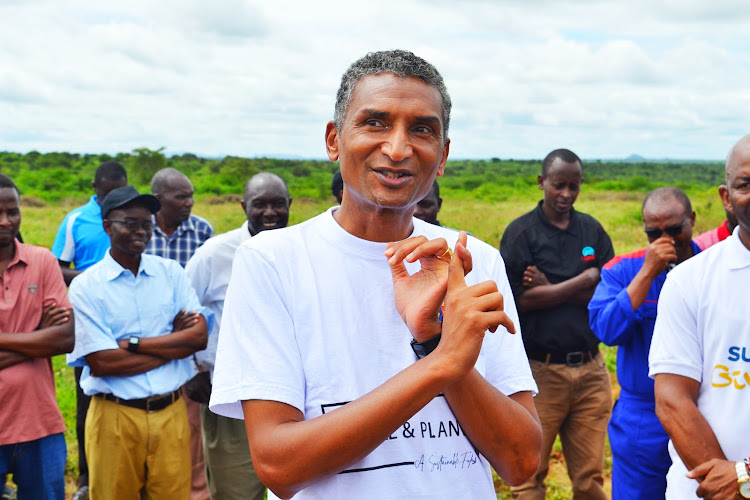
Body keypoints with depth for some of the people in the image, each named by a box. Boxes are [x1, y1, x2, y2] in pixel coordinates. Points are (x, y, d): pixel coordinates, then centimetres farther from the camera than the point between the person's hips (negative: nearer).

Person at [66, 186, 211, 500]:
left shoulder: (170, 272, 5)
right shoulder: (85, 286, -5)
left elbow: (200, 335, -4)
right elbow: (100, 363, -13)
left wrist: (132, 343, -12)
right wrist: (174, 342, -9)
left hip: (171, 412, 3)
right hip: (116, 417, -2)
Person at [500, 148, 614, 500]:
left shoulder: (593, 231, 10)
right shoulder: (521, 232, -1)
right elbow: (523, 299, -11)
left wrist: (551, 289, -9)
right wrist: (583, 281, -6)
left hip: (590, 368, 3)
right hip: (540, 369, -3)